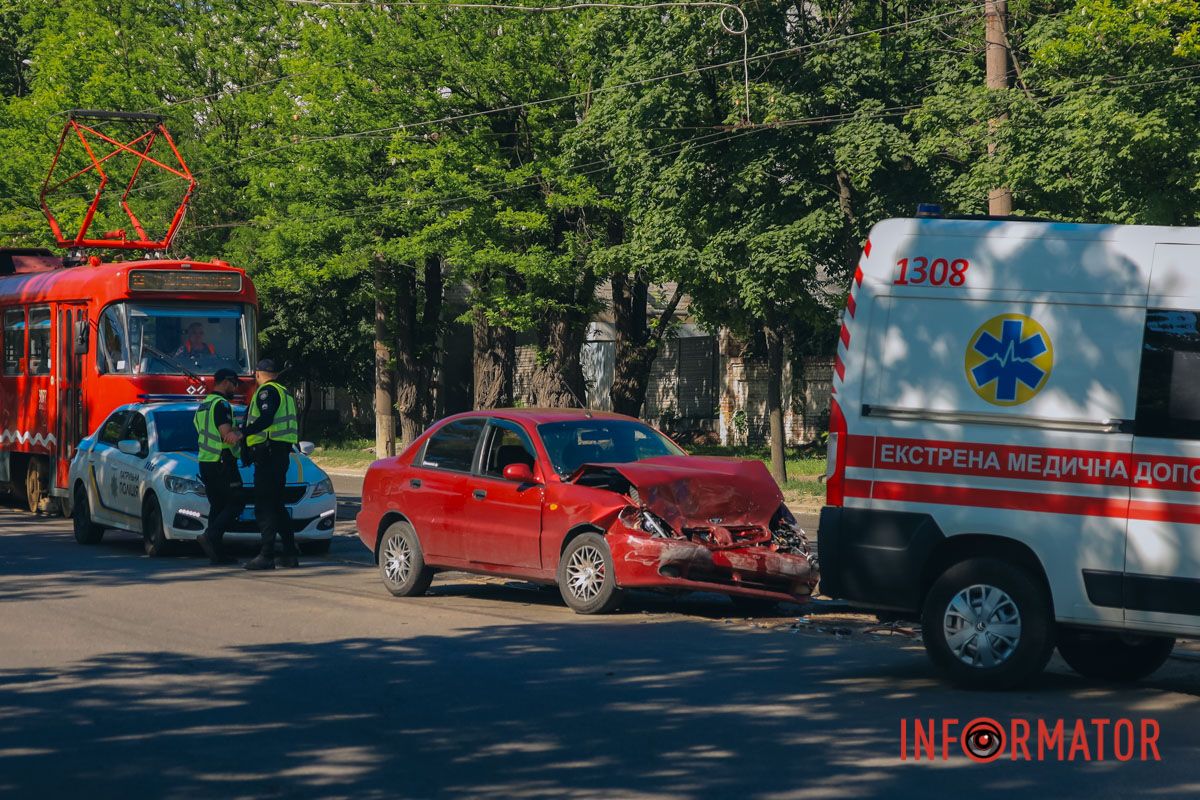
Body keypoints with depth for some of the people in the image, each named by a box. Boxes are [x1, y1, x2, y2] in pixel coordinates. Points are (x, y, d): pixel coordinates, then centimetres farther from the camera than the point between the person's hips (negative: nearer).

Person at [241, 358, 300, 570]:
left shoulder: (267, 391, -8)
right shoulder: (284, 392, 21)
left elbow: (266, 419, -23)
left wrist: (242, 433, -27)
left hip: (268, 454, -10)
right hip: (281, 454, 10)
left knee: (264, 506, -10)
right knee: (277, 505, 15)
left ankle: (267, 555, -15)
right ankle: (290, 554, 13)